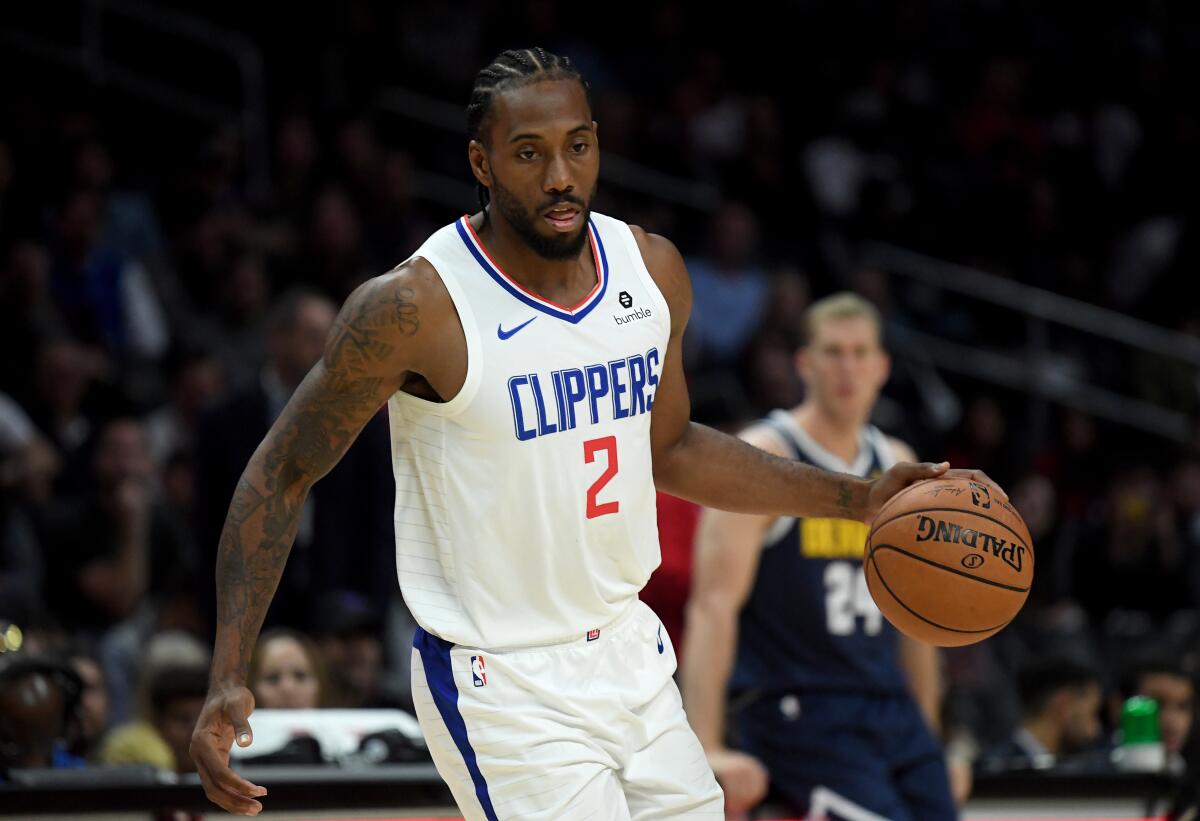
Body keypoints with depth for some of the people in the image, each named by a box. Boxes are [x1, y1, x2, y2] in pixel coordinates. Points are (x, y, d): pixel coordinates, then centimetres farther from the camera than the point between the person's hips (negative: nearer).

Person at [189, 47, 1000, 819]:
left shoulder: (653, 271, 1)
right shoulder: (417, 308, -18)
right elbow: (282, 474, -10)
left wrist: (858, 498, 13)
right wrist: (229, 680, -16)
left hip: (629, 651, 7)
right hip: (501, 688, -7)